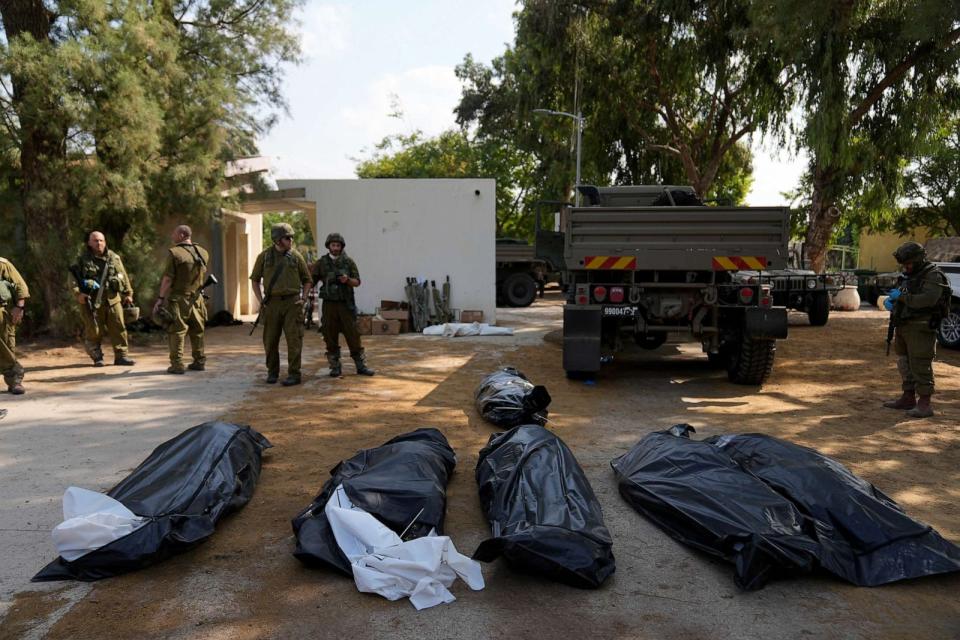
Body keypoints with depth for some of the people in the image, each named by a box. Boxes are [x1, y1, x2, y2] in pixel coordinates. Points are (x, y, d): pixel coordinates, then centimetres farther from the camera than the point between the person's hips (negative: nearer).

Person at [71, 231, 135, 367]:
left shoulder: (114, 258, 8)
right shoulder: (82, 260, 2)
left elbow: (124, 276, 13)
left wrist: (128, 293, 11)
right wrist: (77, 293, -14)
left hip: (113, 299, 2)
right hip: (92, 301, -2)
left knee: (118, 328, 0)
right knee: (94, 331, 2)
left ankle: (121, 356, 6)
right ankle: (97, 358, 14)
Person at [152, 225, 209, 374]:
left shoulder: (174, 252, -12)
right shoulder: (203, 253, 4)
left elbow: (168, 279, -15)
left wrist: (160, 298, -10)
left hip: (178, 299, -5)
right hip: (197, 299, 5)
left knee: (176, 332, 1)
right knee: (197, 332, 14)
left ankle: (177, 365, 0)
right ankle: (199, 362, 19)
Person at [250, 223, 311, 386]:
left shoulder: (296, 256, 3)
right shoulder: (264, 256, 3)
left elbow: (307, 280, 11)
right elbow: (255, 279, 11)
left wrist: (303, 298, -2)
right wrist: (260, 301, 1)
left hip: (292, 302, -1)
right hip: (272, 303, 1)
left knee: (294, 339, -6)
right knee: (270, 340, 7)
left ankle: (294, 374, -2)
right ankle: (272, 372, 22)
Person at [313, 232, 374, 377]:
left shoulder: (349, 261, 3)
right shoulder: (321, 263, 4)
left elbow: (357, 282, 1)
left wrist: (347, 280, -20)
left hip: (345, 304, 0)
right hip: (329, 305, 0)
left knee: (353, 335, -1)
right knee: (331, 337, 1)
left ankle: (361, 366, 6)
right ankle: (335, 368, 10)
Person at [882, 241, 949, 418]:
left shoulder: (933, 275, -10)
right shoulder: (911, 276, 18)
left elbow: (928, 299, -25)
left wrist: (902, 296, -18)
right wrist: (890, 302, 6)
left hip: (920, 329, -9)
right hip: (904, 327, 9)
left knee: (920, 365, -9)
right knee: (905, 363, 14)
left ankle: (924, 404, -7)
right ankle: (908, 398, 23)